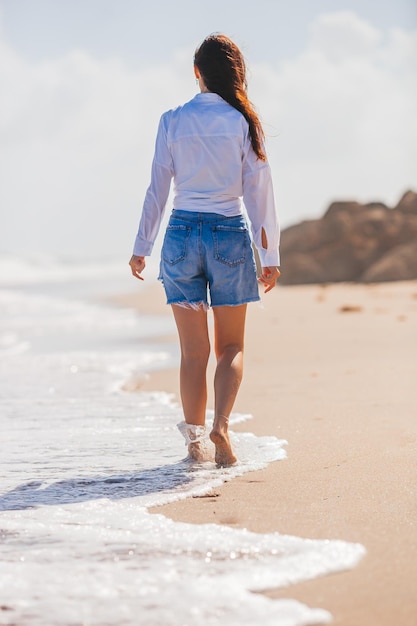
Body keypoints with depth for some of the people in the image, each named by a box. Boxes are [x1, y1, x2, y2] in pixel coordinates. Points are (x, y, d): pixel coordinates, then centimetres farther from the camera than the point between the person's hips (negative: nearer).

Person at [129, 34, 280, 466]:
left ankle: (195, 440, 8)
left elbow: (157, 189, 2)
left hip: (182, 233, 1)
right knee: (231, 346, 10)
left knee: (193, 350, 8)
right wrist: (270, 255, 2)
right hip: (230, 235, -1)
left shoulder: (172, 121, 0)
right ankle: (220, 423, -12)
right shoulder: (243, 123, -2)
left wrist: (141, 246, 10)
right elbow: (259, 192, -2)